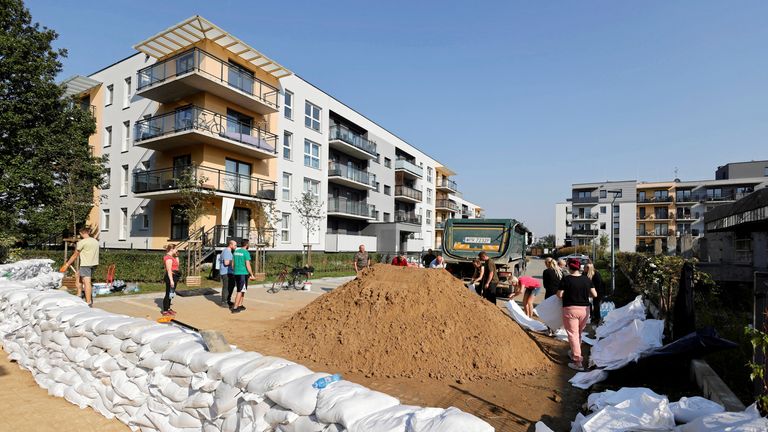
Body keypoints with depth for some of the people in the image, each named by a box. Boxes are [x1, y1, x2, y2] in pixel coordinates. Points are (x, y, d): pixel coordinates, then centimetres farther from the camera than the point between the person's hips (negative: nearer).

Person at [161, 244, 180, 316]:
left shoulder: (171, 257, 15)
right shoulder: (168, 258, -16)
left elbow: (177, 265, 24)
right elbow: (169, 270, -22)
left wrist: (176, 256, 15)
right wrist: (171, 280, -26)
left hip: (173, 277, 10)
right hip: (170, 277, -10)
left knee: (170, 294, 18)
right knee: (168, 294, -5)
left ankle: (168, 308, 28)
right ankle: (165, 311, 0)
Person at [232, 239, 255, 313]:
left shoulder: (235, 251, 10)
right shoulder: (246, 252, -12)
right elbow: (248, 265, -14)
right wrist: (251, 275, -7)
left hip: (236, 273, 7)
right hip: (243, 274, -7)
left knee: (242, 290, 18)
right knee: (240, 291, -3)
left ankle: (240, 305, 21)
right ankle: (235, 308, -4)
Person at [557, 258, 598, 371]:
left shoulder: (566, 279, -13)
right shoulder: (586, 279, 0)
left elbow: (559, 295, -10)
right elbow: (595, 294, 3)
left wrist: (567, 293, 11)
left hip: (570, 309, -5)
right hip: (584, 309, 5)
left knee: (573, 335, 1)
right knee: (579, 333, 21)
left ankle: (578, 362, -1)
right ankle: (575, 353, 39)